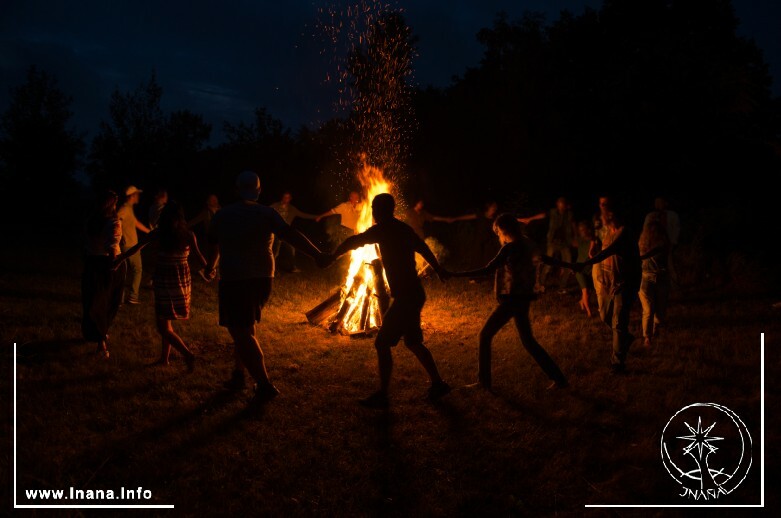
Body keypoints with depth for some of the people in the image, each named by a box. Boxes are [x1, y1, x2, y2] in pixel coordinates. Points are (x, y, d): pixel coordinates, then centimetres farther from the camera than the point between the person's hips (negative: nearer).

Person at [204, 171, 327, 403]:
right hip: (263, 279, 3)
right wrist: (317, 255, -21)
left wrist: (211, 267, 38)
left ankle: (265, 385, -11)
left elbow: (213, 245, 19)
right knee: (245, 327, 22)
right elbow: (291, 235, -16)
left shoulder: (222, 215, 3)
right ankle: (238, 374, 27)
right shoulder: (267, 214, 0)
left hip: (234, 280, -3)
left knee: (241, 333, -3)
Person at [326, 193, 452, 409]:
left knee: (382, 343, -5)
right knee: (413, 342, 20)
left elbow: (353, 242, -16)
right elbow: (424, 249, 24)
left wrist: (331, 258, -4)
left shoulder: (383, 230, -13)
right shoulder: (403, 229, 12)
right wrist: (439, 270, 37)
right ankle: (438, 384, 26)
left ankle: (382, 396, -2)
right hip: (414, 293, 9)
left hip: (406, 296, -9)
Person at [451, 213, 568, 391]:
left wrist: (454, 275, -26)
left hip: (511, 299, -9)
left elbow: (486, 270, -24)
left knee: (485, 335, 3)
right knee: (527, 340, 15)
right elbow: (545, 258, 20)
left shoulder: (510, 248, -17)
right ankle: (558, 378, 16)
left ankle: (484, 381, 8)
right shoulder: (526, 243, 7)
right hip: (523, 297, 9)